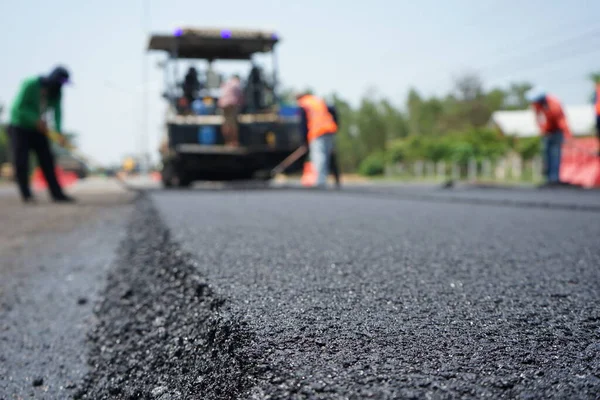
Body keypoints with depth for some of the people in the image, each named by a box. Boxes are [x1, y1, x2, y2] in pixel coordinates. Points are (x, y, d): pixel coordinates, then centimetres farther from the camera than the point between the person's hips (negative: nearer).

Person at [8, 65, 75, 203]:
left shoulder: (56, 92, -7)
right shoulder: (30, 85, -22)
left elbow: (58, 112, -14)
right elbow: (18, 108, -24)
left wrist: (59, 131, -29)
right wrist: (36, 120, -34)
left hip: (38, 129, 5)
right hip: (19, 127, -5)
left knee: (47, 160, -1)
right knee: (21, 161, -9)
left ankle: (57, 194, -2)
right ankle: (26, 195, -5)